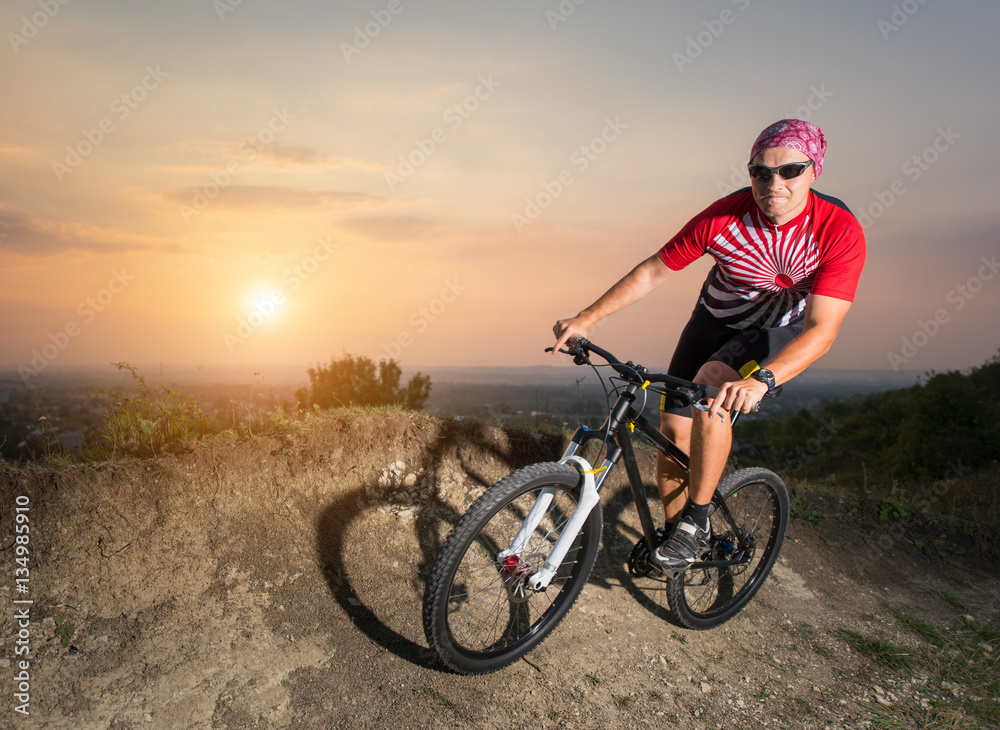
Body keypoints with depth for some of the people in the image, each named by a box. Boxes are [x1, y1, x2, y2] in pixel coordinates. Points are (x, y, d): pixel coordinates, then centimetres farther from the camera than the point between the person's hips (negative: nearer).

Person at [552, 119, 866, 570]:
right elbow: (652, 272, -13)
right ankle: (672, 528, 20)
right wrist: (585, 320, -17)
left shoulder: (840, 231, -28)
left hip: (783, 332, -2)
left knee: (710, 383, -32)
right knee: (673, 426, -6)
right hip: (718, 317, 3)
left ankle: (697, 520, -14)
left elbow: (821, 329, -34)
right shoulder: (722, 217, -23)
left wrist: (760, 380, -52)